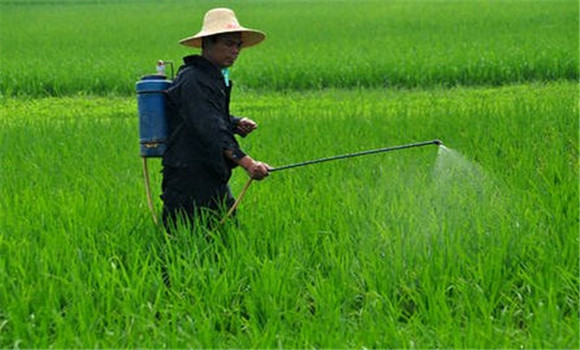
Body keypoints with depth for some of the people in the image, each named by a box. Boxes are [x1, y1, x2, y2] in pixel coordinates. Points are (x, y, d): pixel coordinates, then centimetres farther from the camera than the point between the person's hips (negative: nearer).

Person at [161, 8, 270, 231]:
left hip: (212, 179, 10)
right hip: (189, 181, -10)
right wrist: (246, 162, -36)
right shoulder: (192, 80, -17)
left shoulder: (217, 77, 15)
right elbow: (209, 130, -27)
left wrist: (235, 124, 8)